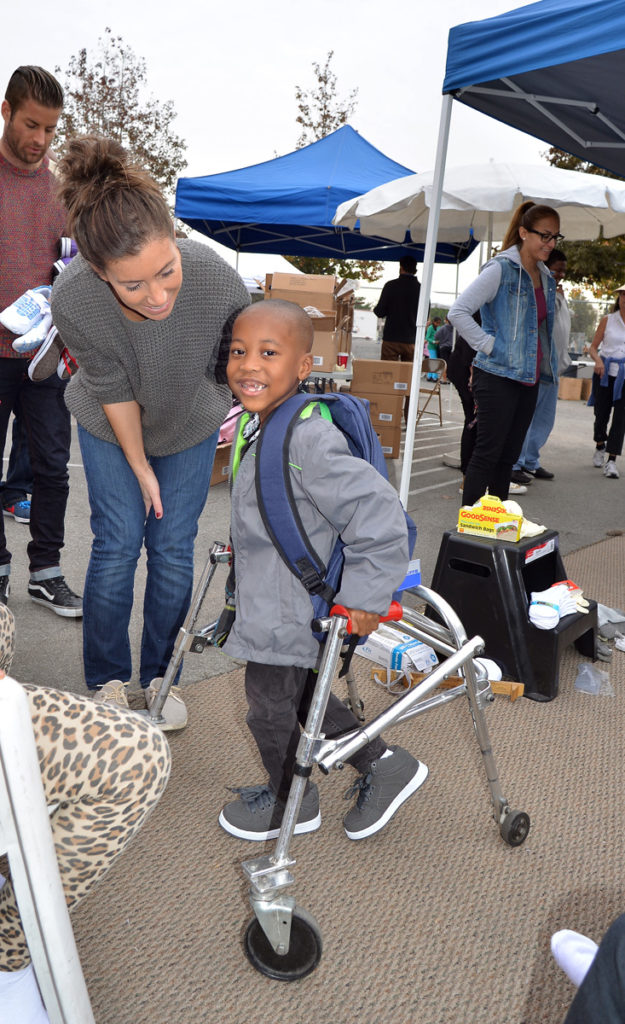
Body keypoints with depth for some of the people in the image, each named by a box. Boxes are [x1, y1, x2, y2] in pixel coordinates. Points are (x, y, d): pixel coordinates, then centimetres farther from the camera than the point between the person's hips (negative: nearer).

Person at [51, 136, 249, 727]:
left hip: (192, 425, 1)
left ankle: (160, 676, 22)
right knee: (117, 544, 0)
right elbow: (114, 390, -20)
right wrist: (140, 466, -9)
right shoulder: (73, 300, -34)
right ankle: (107, 680, 20)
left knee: (173, 548, 3)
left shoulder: (219, 282, -35)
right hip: (111, 428, 0)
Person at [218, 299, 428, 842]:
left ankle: (289, 802, 41)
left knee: (270, 704, 12)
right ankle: (382, 764, 41)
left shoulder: (309, 440, -29)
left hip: (286, 612, -9)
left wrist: (364, 597, -24)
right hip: (265, 602, 9)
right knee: (301, 694, 24)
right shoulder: (259, 426, 2)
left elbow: (380, 513, -30)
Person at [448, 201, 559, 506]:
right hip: (498, 377, -8)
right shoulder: (501, 269, -9)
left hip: (529, 379, 8)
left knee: (508, 456, 10)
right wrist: (489, 345, -17)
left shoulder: (546, 278, 16)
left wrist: (546, 365, 17)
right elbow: (457, 312, -15)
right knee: (487, 454, -7)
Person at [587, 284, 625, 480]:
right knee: (601, 414, 8)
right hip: (605, 373, 1)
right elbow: (593, 347, 5)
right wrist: (598, 360, -15)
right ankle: (600, 447, 37)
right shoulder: (607, 320, 5)